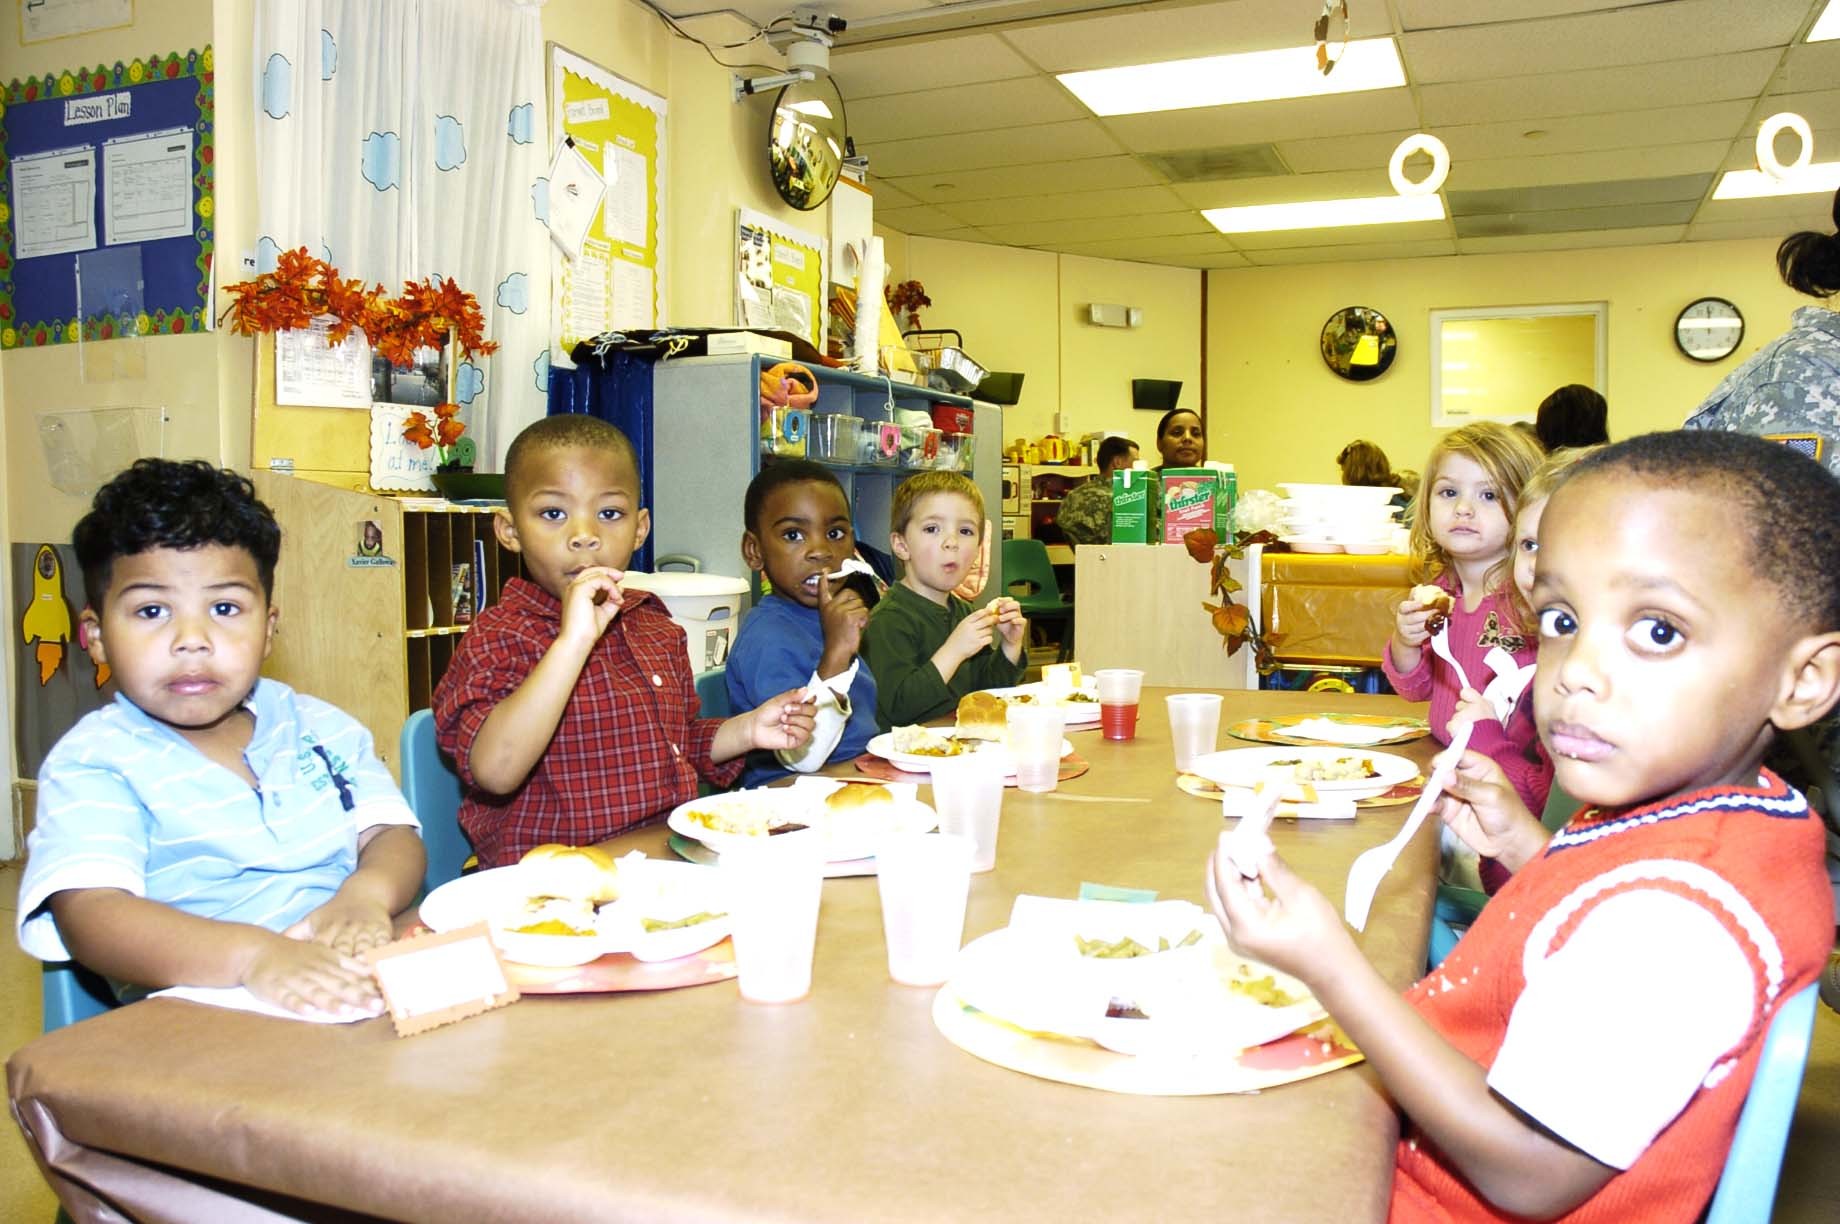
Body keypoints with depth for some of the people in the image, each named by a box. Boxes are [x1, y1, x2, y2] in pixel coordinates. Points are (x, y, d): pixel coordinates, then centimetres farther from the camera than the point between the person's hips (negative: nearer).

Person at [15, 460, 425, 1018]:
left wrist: (366, 893, -18)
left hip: (365, 992, 5)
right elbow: (88, 914, -16)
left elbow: (394, 836, 6)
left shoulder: (319, 727, 14)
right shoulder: (93, 762, -1)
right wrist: (253, 954, -32)